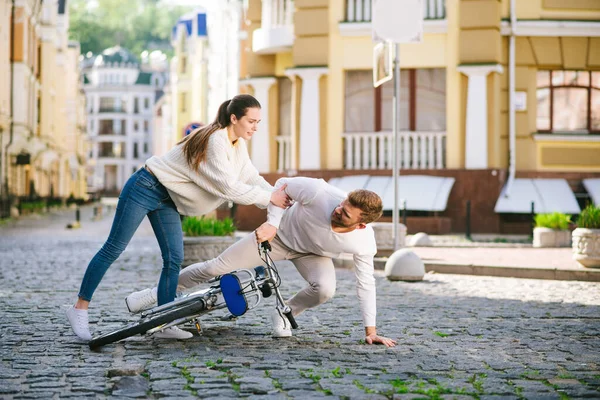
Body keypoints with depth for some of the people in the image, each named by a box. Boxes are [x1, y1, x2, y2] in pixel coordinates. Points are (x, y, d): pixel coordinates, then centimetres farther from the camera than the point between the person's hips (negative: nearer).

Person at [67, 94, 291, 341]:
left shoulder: (238, 146, 3)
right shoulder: (215, 141, -26)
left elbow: (253, 179, 4)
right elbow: (229, 188, -27)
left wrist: (283, 204, -8)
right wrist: (270, 198, -22)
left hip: (167, 200, 9)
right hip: (146, 189, -9)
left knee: (174, 260, 0)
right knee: (114, 249, -3)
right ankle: (80, 308, 5)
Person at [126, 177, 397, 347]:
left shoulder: (364, 242, -32)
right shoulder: (320, 192, -39)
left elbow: (365, 284, -18)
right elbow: (282, 185, -19)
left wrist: (370, 330, -15)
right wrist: (272, 222, -28)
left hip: (313, 254, 1)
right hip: (281, 234, -1)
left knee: (325, 289, -30)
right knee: (216, 267, -5)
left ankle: (284, 314, 2)